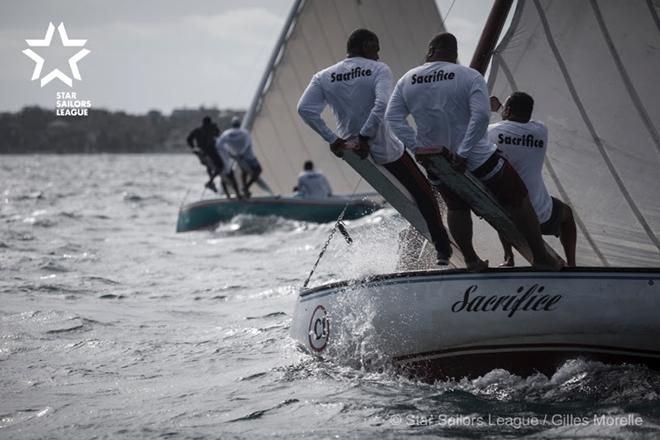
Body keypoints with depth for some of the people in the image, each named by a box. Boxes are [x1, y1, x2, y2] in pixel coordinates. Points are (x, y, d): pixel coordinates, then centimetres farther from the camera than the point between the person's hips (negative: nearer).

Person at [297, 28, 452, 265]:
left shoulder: (324, 77, 1)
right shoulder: (378, 70, -10)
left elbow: (305, 109, -11)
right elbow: (382, 104, -27)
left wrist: (331, 138, -9)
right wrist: (365, 136, -21)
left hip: (349, 147, 5)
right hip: (386, 151, -5)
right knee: (423, 193, 11)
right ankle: (443, 249, 12)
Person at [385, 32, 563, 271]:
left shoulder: (407, 80, 0)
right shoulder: (470, 77, -11)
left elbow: (392, 117, -6)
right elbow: (480, 116, -24)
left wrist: (416, 146, -10)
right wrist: (463, 152, -22)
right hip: (479, 160, -3)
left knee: (456, 207, 29)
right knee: (517, 201, 13)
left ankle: (471, 260, 26)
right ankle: (541, 256, 18)